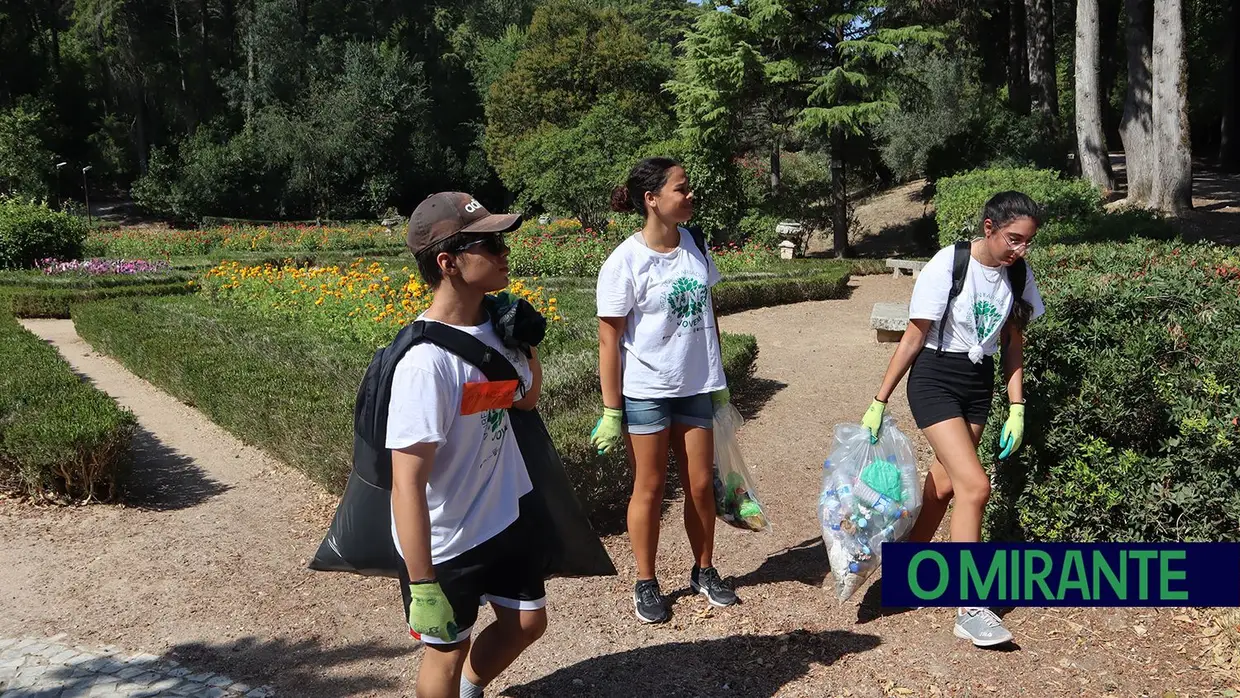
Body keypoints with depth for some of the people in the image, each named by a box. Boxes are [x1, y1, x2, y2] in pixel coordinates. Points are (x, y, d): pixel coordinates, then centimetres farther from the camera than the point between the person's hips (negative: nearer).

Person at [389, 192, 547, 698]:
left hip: (505, 518, 8)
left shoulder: (493, 326, -6)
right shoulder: (427, 358, -29)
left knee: (526, 622, 22)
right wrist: (423, 588, -25)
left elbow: (526, 399, 13)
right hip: (443, 544, -7)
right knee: (448, 650, 14)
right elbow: (408, 483, -28)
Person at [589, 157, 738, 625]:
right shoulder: (625, 262, -14)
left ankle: (704, 572, 31)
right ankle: (646, 584, 23)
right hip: (646, 392, -5)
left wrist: (718, 379, 14)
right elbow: (609, 340, -12)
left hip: (695, 388, 5)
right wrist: (611, 412, -11)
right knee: (649, 489, 7)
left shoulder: (695, 245, 2)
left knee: (701, 484, 11)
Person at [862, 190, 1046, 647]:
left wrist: (1017, 409, 2)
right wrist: (879, 402, -10)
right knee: (975, 485, -15)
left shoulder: (1019, 275, -1)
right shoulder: (947, 266, -17)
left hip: (980, 384, 6)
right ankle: (970, 610, -8)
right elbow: (913, 338, -12)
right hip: (935, 380, -6)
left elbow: (1013, 344, 8)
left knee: (945, 483, 9)